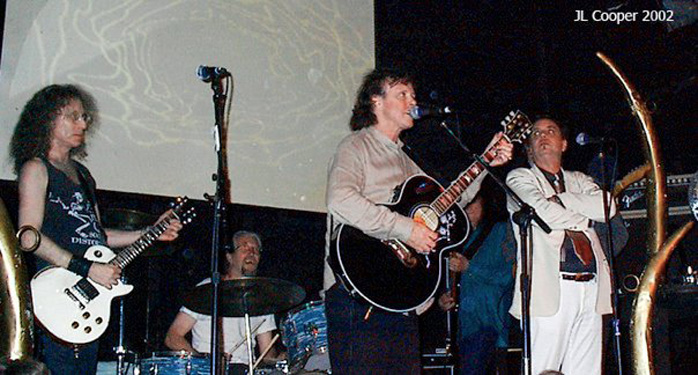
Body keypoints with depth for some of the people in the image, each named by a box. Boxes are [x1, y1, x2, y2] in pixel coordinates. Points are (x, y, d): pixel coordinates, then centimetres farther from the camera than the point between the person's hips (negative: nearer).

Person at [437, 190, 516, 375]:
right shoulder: (464, 237, 22)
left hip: (487, 319, -7)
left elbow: (510, 276, -8)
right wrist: (446, 297, 5)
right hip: (464, 320, 7)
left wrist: (469, 268, -11)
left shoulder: (502, 230, 3)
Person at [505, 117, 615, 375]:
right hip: (551, 289, -4)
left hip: (591, 289, 5)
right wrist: (585, 220, 6)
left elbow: (608, 207, 5)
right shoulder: (519, 178, 11)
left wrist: (557, 197, 1)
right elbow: (543, 212, -8)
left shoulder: (579, 180, 25)